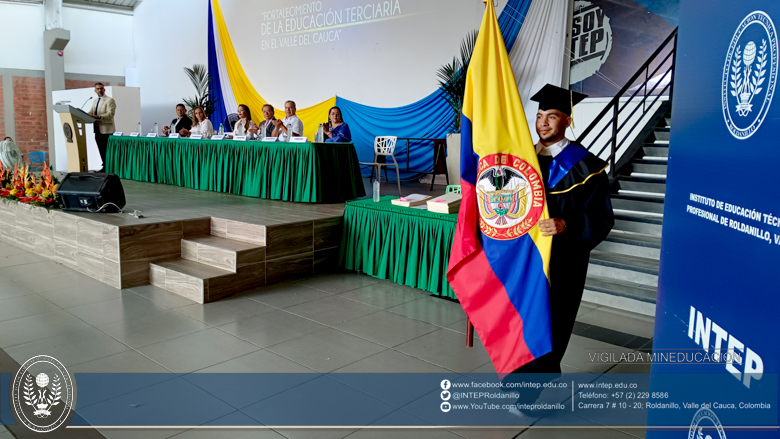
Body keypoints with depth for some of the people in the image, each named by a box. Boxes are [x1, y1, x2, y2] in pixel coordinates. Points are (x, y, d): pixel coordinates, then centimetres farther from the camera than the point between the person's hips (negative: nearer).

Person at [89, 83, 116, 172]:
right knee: (101, 150, 10)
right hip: (97, 129, 8)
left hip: (106, 129, -8)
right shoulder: (95, 101, 21)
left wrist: (98, 117, -28)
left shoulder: (110, 100, -5)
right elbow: (91, 112, 18)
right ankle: (104, 167, 17)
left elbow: (110, 114, -16)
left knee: (106, 150, -6)